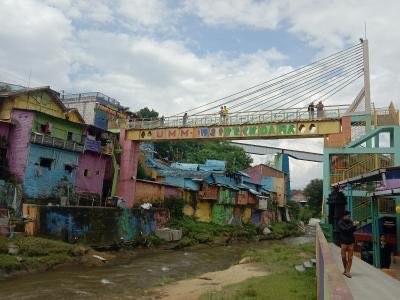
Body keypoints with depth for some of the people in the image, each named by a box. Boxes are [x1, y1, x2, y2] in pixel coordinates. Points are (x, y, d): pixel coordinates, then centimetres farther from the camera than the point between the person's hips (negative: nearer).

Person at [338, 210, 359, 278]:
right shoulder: (340, 223, -3)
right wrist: (352, 225, -21)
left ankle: (347, 271, 3)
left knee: (350, 258, -1)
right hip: (344, 242, -3)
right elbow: (344, 229, -18)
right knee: (344, 257, 4)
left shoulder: (350, 222, 8)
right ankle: (346, 270, 23)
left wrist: (355, 225, -9)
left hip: (351, 242, 3)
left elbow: (353, 230, 9)